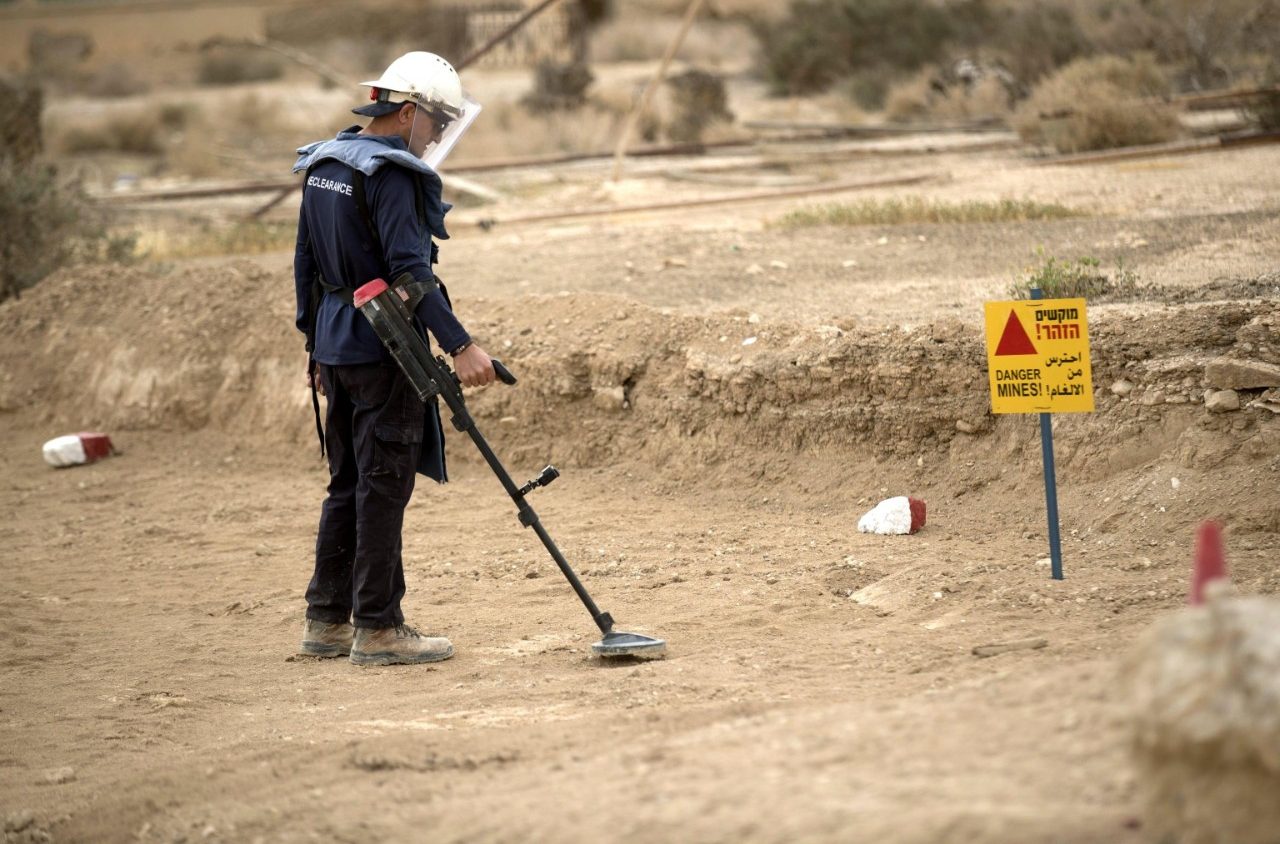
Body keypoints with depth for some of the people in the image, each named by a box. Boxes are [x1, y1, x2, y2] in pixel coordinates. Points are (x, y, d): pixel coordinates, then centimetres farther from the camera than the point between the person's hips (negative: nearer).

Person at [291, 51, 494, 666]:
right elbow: (410, 271, -24)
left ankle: (326, 621, 19)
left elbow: (305, 263, 18)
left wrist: (316, 344, 24)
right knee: (384, 488, -3)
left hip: (336, 345, 9)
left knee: (348, 484, 15)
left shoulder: (322, 165, 12)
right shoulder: (390, 173, -16)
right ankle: (377, 628, 0)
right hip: (383, 347, -9)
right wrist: (460, 345, -26)